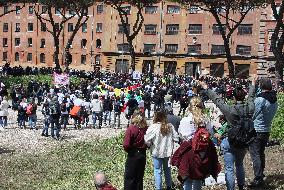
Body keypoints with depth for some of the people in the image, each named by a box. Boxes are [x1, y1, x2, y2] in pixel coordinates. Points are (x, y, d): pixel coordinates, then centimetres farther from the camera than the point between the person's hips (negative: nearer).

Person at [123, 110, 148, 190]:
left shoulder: (131, 128, -18)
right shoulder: (146, 128, -6)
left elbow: (126, 145, -21)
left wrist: (128, 150, -2)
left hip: (133, 155, -4)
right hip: (143, 154, 5)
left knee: (129, 177, 7)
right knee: (140, 177, 18)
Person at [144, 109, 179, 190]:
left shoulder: (153, 127, -19)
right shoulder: (170, 126, -7)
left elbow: (147, 140, -19)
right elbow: (176, 138, -3)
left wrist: (150, 145, 1)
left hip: (157, 153, -4)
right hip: (168, 152, 4)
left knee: (157, 171, 8)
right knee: (167, 169, 21)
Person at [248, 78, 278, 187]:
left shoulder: (260, 99, -18)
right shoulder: (275, 100, 5)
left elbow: (253, 114, -14)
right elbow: (272, 114, 13)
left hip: (256, 130, -8)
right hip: (267, 130, 8)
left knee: (255, 155, -5)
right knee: (261, 153, 21)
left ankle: (258, 179, -8)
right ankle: (261, 175, 32)